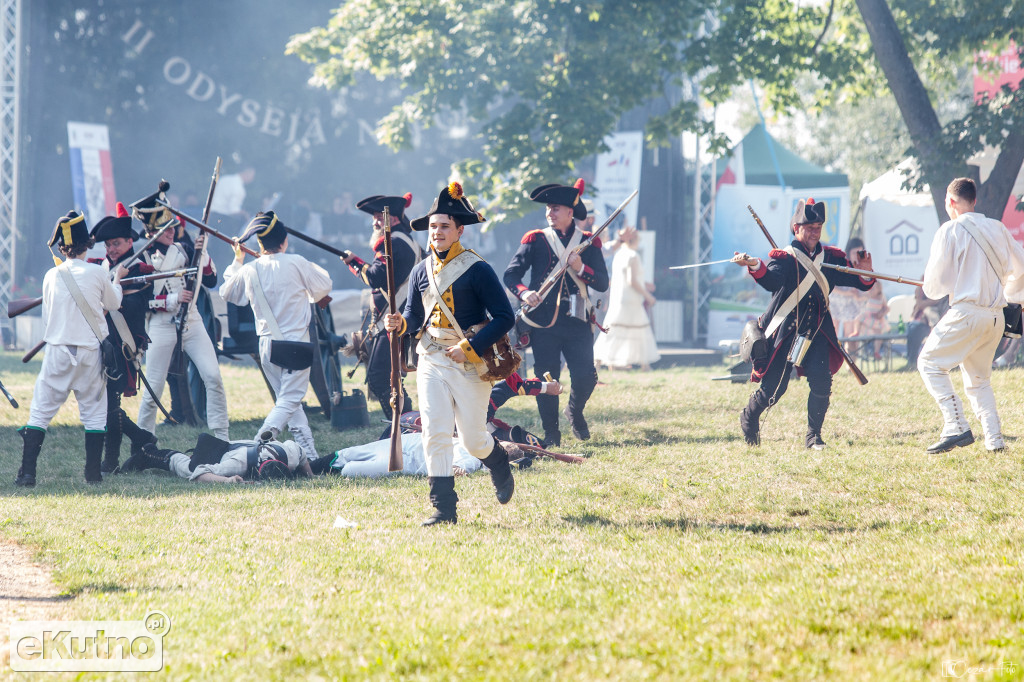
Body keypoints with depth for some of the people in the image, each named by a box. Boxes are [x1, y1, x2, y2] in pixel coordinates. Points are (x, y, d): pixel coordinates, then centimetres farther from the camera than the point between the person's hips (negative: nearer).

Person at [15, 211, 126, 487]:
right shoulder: (98, 273, -5)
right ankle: (93, 473, 11)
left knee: (40, 411, 4)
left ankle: (27, 473, -3)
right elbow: (113, 304, 12)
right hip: (91, 350, -1)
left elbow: (47, 316, 9)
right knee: (94, 411, 11)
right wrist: (118, 278, 30)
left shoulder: (51, 276, -1)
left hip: (58, 351, 1)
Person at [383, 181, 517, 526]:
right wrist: (401, 323, -9)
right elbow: (416, 316, 15)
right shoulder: (421, 271, 7)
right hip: (431, 363, 4)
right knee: (435, 436, -6)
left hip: (470, 364, -4)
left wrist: (470, 348, -17)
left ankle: (500, 466, 37)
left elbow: (505, 317, -10)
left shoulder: (477, 270, -9)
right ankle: (444, 508, -2)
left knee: (473, 441, 3)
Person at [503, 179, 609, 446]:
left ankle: (575, 411, 24)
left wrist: (581, 268, -14)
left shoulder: (589, 243, 8)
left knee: (585, 376, -7)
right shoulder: (535, 239, 6)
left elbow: (602, 283, 4)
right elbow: (511, 274, 1)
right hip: (544, 321, 0)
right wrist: (524, 293, -19)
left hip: (577, 322, 1)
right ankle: (550, 433, 13)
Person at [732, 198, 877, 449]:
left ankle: (813, 435, -1)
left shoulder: (831, 257, 7)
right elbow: (772, 279, -28)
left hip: (817, 331, 3)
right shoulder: (784, 257, -6)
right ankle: (749, 417, 29)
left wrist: (865, 273, -17)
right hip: (784, 331, -3)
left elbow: (858, 282, 7)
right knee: (774, 387, -2)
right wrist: (756, 266, -49)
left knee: (821, 380, -16)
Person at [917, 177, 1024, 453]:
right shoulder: (997, 229, 12)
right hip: (996, 316, 6)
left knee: (930, 363, 2)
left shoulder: (951, 230, -5)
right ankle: (994, 438, 7)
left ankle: (956, 427, -13)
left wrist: (929, 288, 17)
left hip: (966, 312, -6)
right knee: (978, 378, 19)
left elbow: (935, 281, -7)